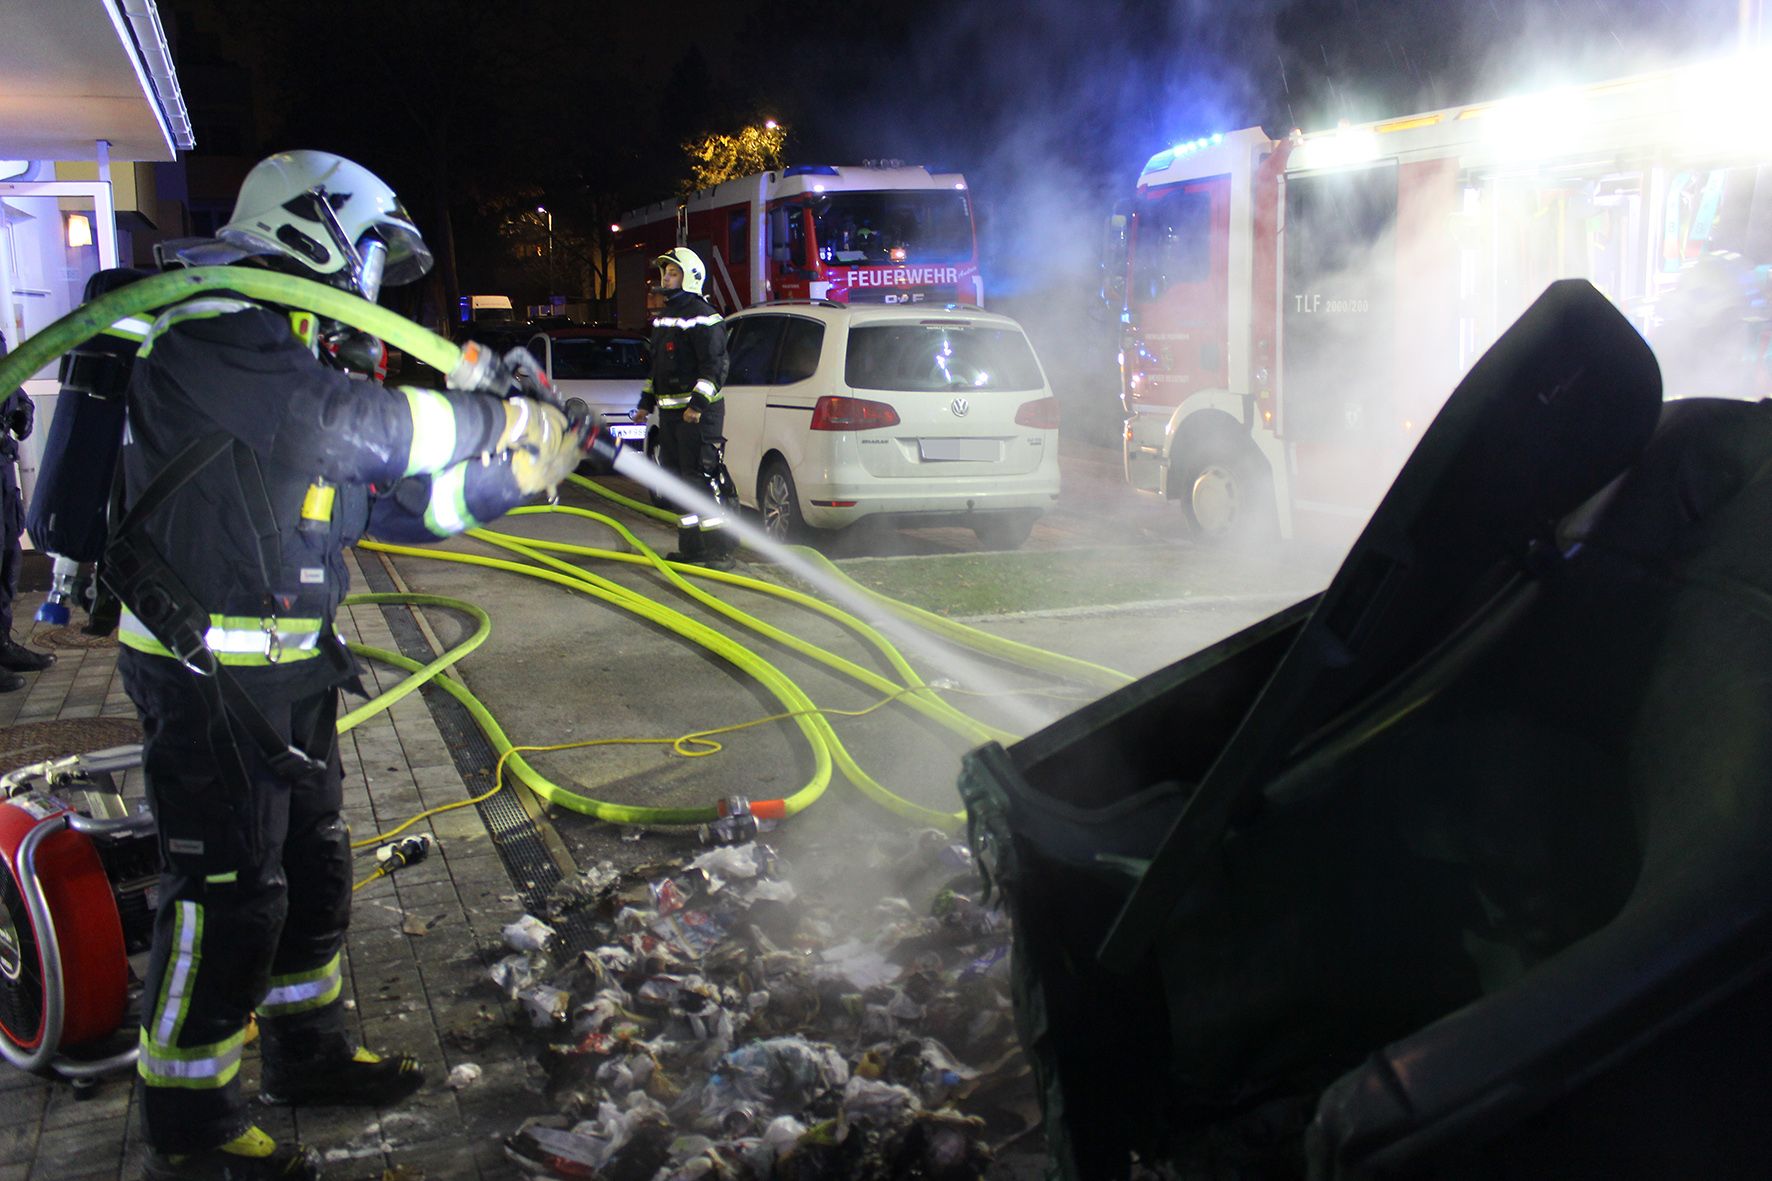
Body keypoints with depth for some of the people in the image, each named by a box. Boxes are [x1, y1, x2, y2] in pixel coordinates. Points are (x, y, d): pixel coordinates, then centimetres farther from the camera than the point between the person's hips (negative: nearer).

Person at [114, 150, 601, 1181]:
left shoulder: (291, 353, 17)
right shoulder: (213, 333, -14)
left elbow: (396, 502, 16)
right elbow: (358, 425, -28)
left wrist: (523, 472, 7)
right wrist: (488, 416, -15)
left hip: (285, 671, 10)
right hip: (208, 678, -10)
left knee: (315, 868, 20)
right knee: (227, 896, -2)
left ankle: (309, 1050, 38)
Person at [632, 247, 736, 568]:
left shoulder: (702, 317, -11)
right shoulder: (663, 316, 19)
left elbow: (713, 366, -17)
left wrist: (698, 403, -25)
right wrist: (647, 401, 25)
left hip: (698, 412, -10)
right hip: (670, 410, 10)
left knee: (702, 477, -12)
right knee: (678, 478, 11)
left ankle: (720, 549, -9)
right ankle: (691, 546, 19)